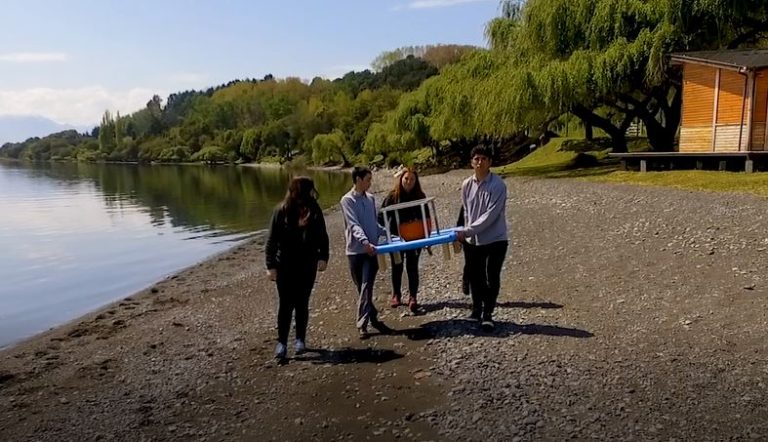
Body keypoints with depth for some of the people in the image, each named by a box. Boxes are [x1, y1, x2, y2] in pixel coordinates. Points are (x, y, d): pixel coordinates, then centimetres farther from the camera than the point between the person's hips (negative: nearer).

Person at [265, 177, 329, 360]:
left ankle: (301, 339, 23)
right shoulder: (282, 211, -9)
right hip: (285, 265, -2)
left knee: (302, 303, 9)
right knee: (285, 304, 3)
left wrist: (323, 257, -4)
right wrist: (271, 265, -10)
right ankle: (282, 342, 13)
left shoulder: (314, 210, -3)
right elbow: (272, 239, -7)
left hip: (307, 264, 2)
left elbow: (322, 235, 4)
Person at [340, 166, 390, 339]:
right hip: (356, 250, -3)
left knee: (367, 287, -7)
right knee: (362, 288, 6)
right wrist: (365, 241, -29)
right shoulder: (347, 200, -5)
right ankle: (372, 318, 15)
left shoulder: (370, 198, 12)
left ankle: (363, 323, -4)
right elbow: (353, 225, -16)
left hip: (371, 250, 3)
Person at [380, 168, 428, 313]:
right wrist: (390, 230, -18)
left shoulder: (420, 196, -3)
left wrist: (426, 232, -7)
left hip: (414, 237, 0)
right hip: (396, 238, 0)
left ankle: (413, 297, 10)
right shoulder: (392, 196, -8)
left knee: (412, 267, 2)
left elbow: (426, 216, 4)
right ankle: (396, 295, 28)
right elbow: (382, 216, -6)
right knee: (397, 267, 13)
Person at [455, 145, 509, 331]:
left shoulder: (498, 185, -16)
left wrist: (467, 231, -23)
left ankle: (487, 314, 16)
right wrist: (465, 233, 5)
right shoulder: (467, 185, 1)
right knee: (475, 277, 14)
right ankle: (476, 310, 32)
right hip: (472, 241, 5)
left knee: (492, 278, -1)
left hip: (495, 240, -5)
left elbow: (490, 216, -21)